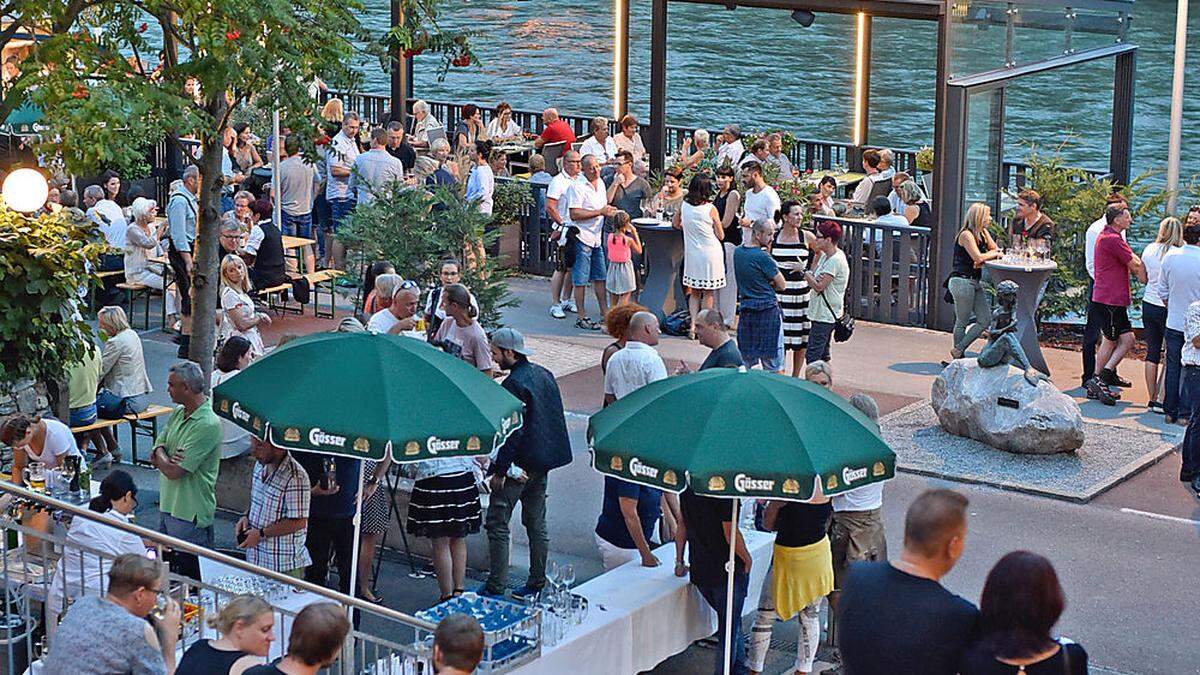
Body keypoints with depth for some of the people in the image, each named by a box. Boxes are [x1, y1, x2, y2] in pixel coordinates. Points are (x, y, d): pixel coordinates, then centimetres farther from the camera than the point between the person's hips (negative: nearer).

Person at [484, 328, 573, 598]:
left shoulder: (513, 384, -19)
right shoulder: (544, 375, 9)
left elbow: (511, 432, -21)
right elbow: (553, 418, 16)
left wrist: (499, 470, -17)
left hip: (519, 463, -9)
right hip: (544, 459, 9)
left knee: (497, 523, -3)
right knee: (537, 523, 15)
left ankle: (496, 586, -3)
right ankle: (537, 583, 20)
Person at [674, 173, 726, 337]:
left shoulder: (684, 206, -4)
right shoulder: (710, 209, -14)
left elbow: (675, 224, 14)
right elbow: (720, 236, -5)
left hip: (692, 254, 3)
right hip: (710, 254, -3)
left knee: (694, 291, 15)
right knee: (708, 293, 8)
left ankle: (693, 326, 9)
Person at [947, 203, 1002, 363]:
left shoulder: (983, 233, 14)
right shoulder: (966, 234, -13)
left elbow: (996, 250, 10)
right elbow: (978, 257, -21)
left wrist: (984, 257, -9)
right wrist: (994, 254, -4)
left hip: (976, 282, 9)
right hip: (962, 281, -9)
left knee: (985, 321, 3)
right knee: (962, 322, -1)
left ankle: (958, 350, 10)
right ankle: (958, 357, 8)